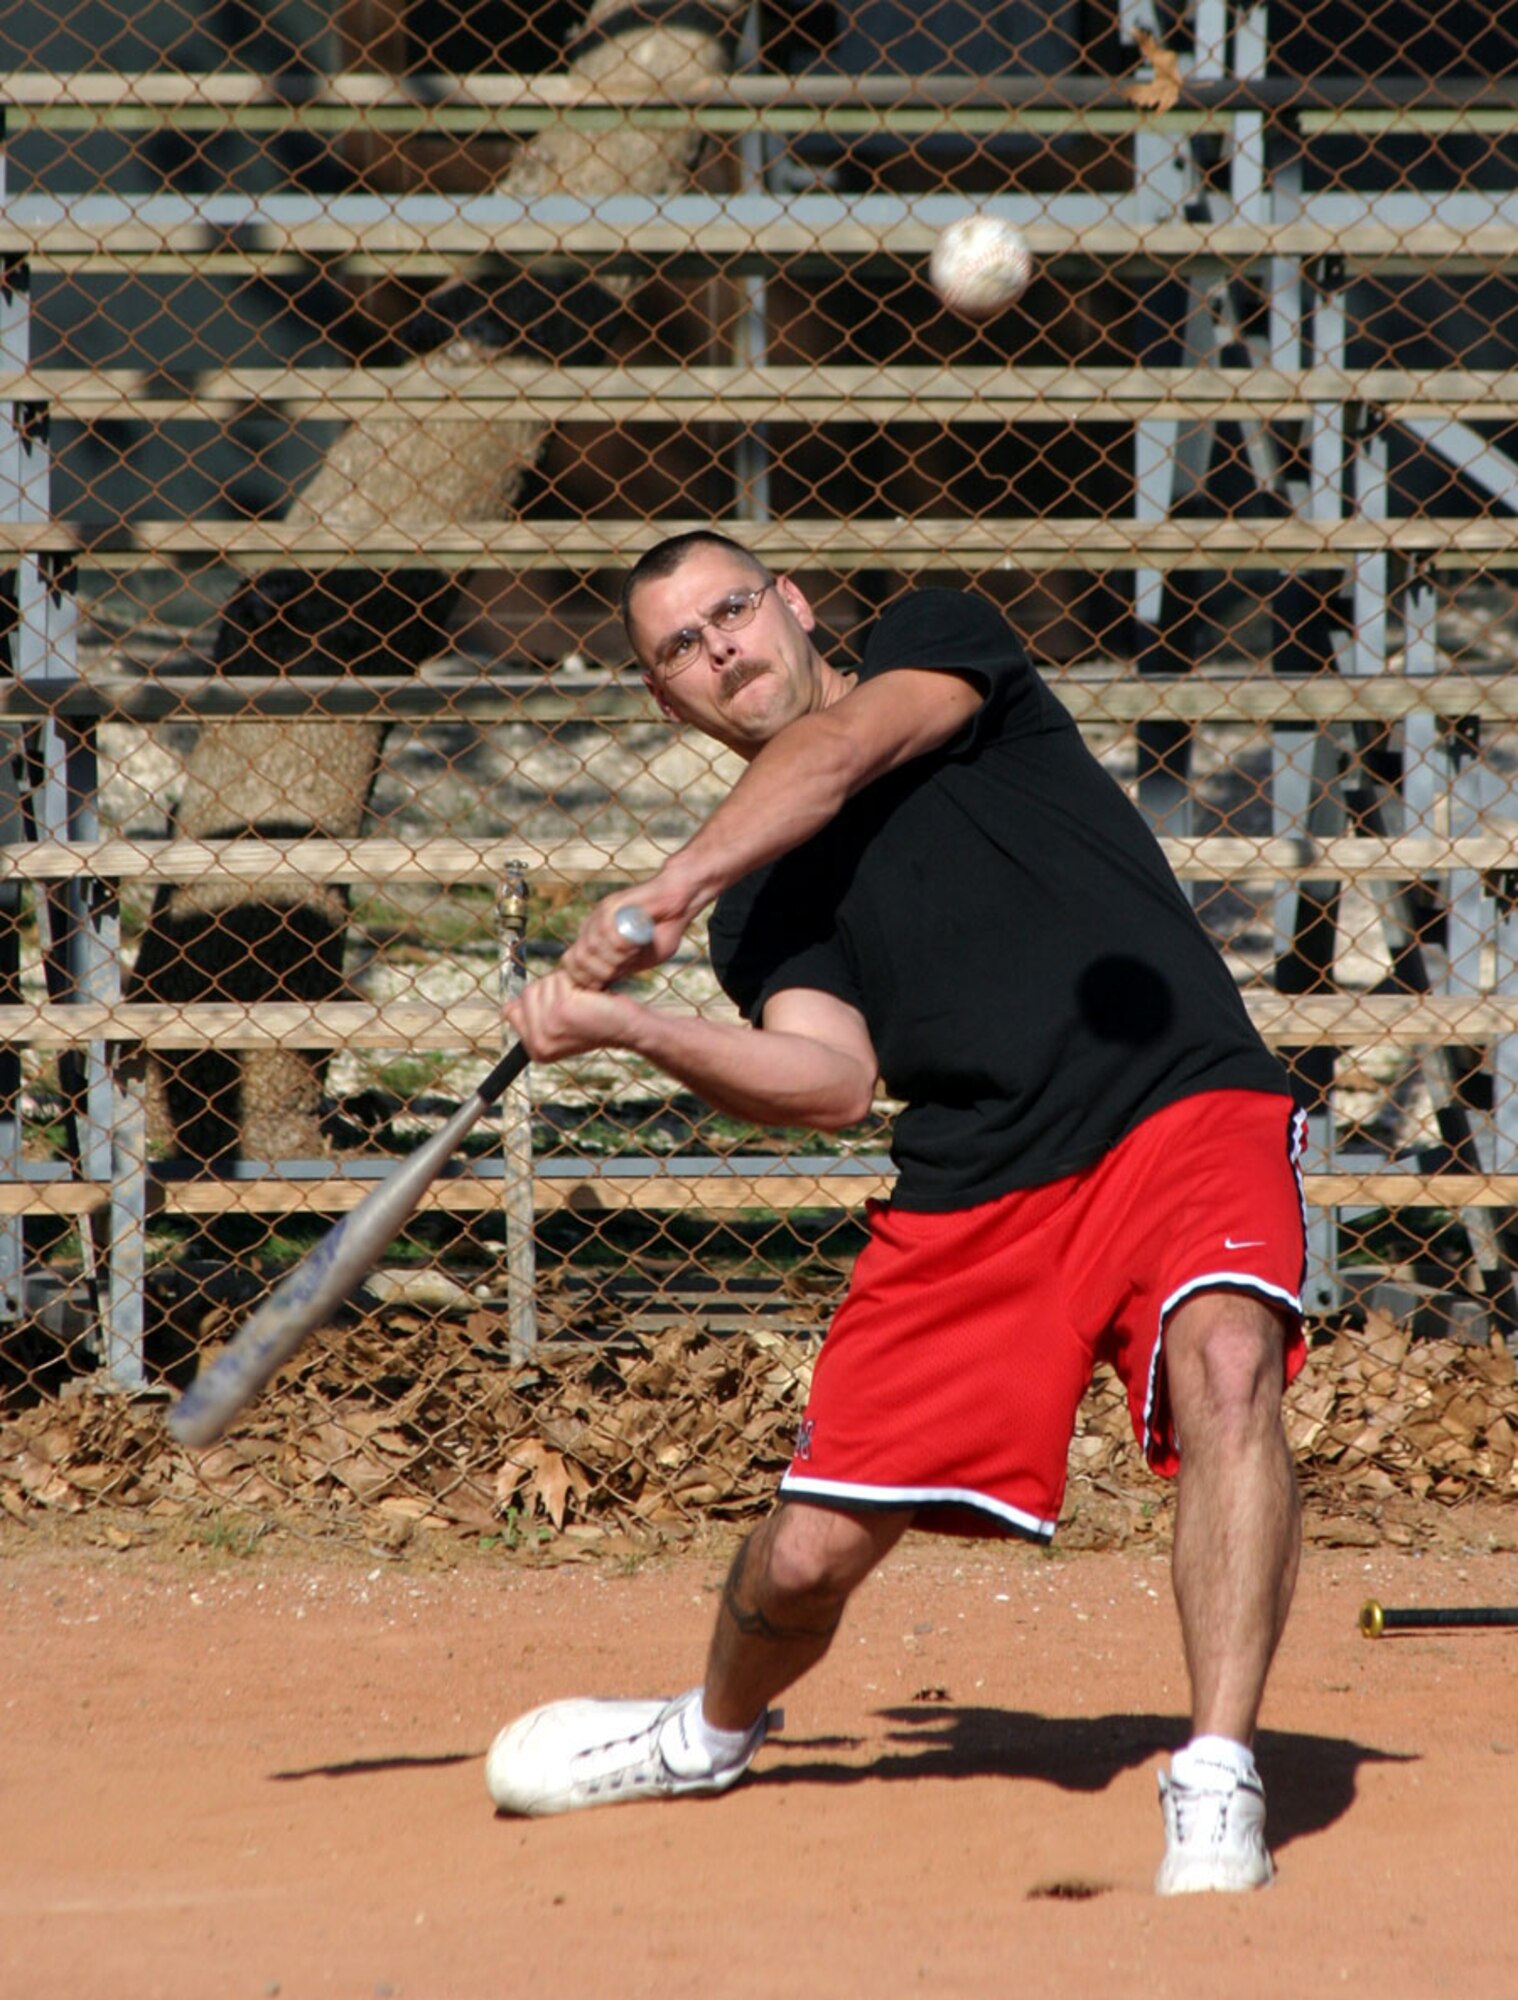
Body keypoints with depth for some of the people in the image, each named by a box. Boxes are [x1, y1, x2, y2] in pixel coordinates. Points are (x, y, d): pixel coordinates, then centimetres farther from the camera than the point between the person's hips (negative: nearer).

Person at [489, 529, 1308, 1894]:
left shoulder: (941, 643, 9)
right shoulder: (762, 906, 15)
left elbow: (840, 753, -13)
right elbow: (832, 1083, -4)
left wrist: (676, 884, -25)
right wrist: (626, 1026, -17)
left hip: (1182, 1110, -4)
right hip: (970, 1194, 4)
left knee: (1225, 1362, -34)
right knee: (806, 1557, 3)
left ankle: (1219, 1791, -32)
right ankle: (712, 1735, 37)